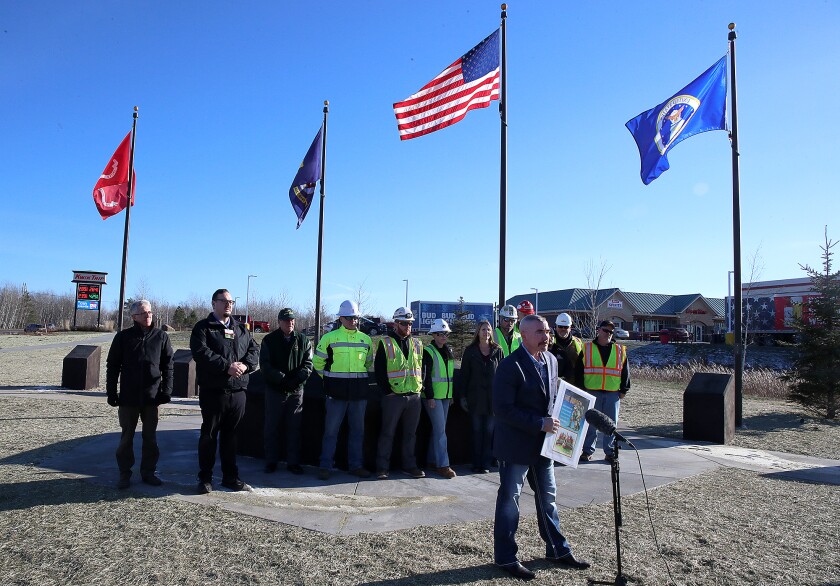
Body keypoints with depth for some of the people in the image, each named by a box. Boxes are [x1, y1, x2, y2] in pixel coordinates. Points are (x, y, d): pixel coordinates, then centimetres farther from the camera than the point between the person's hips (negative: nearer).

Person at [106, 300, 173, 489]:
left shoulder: (161, 336, 2)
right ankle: (124, 473, 19)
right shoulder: (123, 337, 0)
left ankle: (148, 472, 21)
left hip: (152, 397, 1)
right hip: (128, 397, -1)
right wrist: (111, 392, 0)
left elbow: (168, 365, 5)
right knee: (126, 437, 8)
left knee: (150, 436, 9)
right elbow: (112, 366, 4)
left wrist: (166, 390, -2)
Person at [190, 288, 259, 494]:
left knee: (230, 435, 12)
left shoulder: (241, 329, 17)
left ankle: (230, 477, 21)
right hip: (213, 390, -4)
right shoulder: (203, 327, 1)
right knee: (209, 435, 4)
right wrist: (227, 366, -21)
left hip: (238, 390, 4)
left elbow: (254, 349, 9)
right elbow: (201, 352, -14)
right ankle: (205, 479, 15)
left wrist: (245, 365, -12)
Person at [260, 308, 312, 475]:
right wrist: (283, 378, -17)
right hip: (275, 390, -1)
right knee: (272, 428, 6)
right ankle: (271, 462, 18)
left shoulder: (303, 340, 7)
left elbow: (308, 364, 1)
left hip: (296, 391, 1)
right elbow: (265, 365, -6)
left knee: (294, 428, 6)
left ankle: (293, 462, 15)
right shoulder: (269, 340, 2)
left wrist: (296, 378, -16)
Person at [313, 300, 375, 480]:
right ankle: (325, 466, 11)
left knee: (358, 430, 10)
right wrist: (330, 379, 9)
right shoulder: (329, 338, -2)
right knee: (331, 430, 1)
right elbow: (318, 362, 7)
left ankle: (356, 465, 21)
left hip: (359, 391, 4)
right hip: (337, 391, -3)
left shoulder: (366, 339, 9)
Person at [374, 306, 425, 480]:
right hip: (393, 396, -4)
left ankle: (409, 465, 23)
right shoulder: (386, 343, -3)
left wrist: (420, 386, 5)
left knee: (410, 433, 12)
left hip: (414, 396, 4)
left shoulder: (417, 344, 11)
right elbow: (378, 370, -5)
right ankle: (382, 468, 11)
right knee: (387, 433, 3)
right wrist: (387, 390, -10)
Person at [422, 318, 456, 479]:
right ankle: (442, 465, -6)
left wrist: (452, 395, 18)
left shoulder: (449, 351, 14)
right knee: (440, 429, -9)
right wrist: (430, 396, -16)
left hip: (445, 396, 7)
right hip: (433, 396, -7)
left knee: (439, 429, 10)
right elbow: (426, 376, -13)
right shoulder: (428, 351, -8)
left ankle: (432, 459, 21)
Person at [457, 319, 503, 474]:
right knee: (476, 431, 6)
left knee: (489, 431, 4)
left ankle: (486, 463, 12)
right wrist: (462, 396, -2)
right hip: (475, 397, 0)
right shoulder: (470, 351, 2)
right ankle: (476, 463, 14)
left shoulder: (497, 350, 4)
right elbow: (464, 374, 3)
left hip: (493, 397, 0)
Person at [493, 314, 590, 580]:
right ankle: (505, 557, 21)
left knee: (548, 497, 19)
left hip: (543, 443, 8)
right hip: (516, 445, -8)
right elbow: (502, 408, -23)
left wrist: (554, 421, 1)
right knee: (509, 499, 6)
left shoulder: (551, 360, 5)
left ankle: (558, 550, 35)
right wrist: (539, 423, -24)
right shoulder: (511, 366, -20)